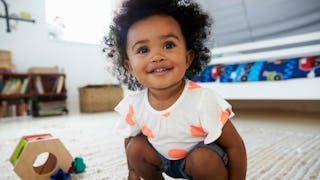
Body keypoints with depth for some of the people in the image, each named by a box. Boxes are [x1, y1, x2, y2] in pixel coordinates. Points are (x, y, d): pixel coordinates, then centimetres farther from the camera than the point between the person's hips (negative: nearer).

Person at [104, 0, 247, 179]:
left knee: (203, 158, -32)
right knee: (136, 146, -16)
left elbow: (234, 146, -22)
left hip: (205, 159, -3)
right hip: (163, 158, 4)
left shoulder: (203, 101, -34)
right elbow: (129, 139, 0)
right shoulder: (133, 105, -21)